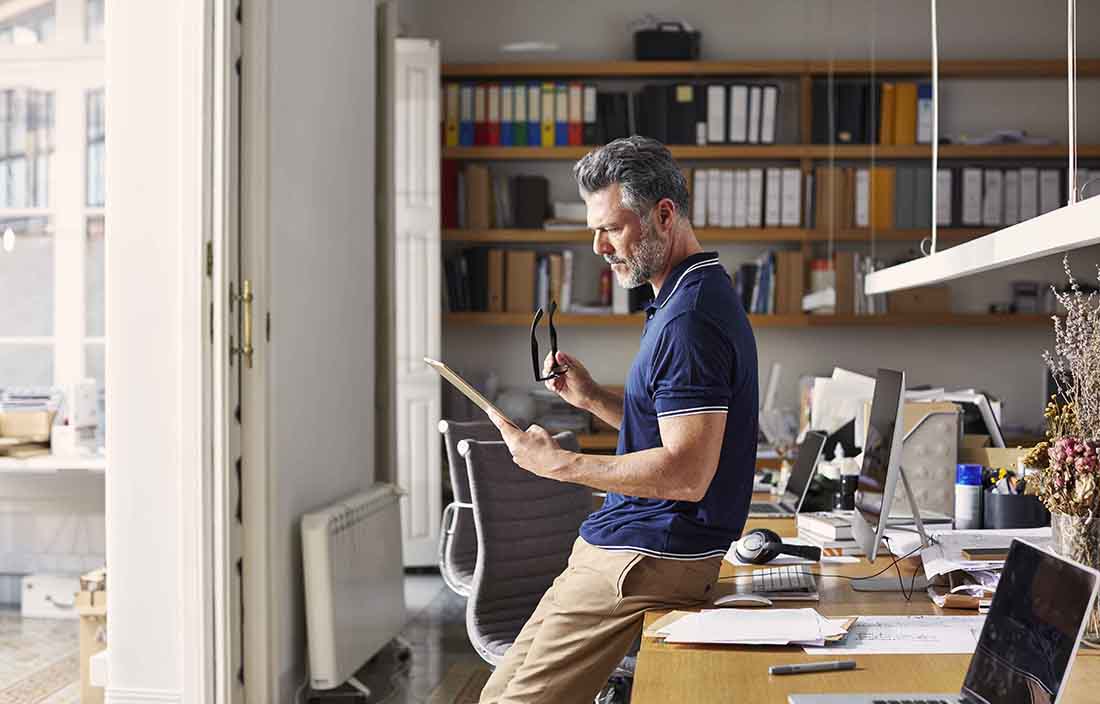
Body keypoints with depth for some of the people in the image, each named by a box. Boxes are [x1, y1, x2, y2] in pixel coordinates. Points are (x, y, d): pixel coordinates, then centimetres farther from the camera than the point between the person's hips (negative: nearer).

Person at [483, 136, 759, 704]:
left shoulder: (690, 320, -20)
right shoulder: (690, 299, 15)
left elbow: (687, 474, -26)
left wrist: (559, 463, -18)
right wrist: (592, 397, 10)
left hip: (643, 561, -11)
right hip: (638, 546, 11)